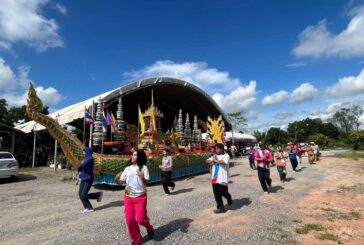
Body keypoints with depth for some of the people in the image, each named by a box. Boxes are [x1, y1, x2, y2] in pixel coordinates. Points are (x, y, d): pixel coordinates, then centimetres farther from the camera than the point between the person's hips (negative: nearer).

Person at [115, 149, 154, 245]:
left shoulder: (143, 168, -6)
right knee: (129, 220, 3)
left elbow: (146, 183, -11)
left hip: (141, 197, -4)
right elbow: (120, 182, 3)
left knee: (140, 219, -7)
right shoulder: (127, 169, 5)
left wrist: (142, 177, -32)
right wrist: (116, 179, -19)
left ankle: (149, 228, 29)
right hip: (128, 197, 4)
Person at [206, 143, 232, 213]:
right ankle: (221, 208, 15)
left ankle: (229, 198, 33)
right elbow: (207, 161, 10)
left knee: (223, 191, -1)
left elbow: (224, 162, -24)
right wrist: (212, 160, -11)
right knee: (216, 193, 5)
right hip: (215, 177, 6)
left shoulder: (226, 155, -5)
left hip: (222, 178, -6)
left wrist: (216, 160, -11)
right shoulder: (214, 156, 16)